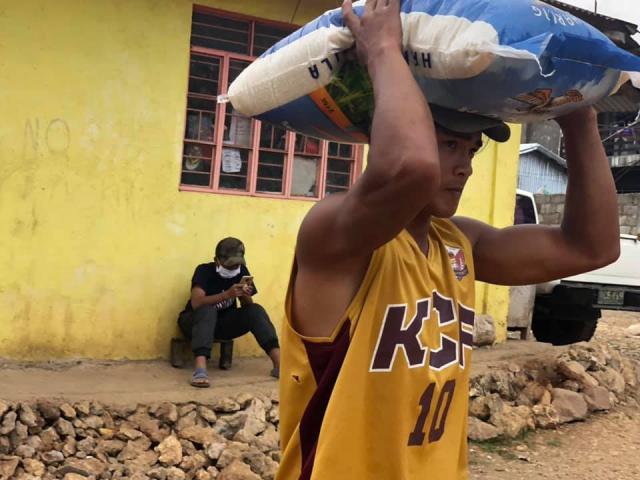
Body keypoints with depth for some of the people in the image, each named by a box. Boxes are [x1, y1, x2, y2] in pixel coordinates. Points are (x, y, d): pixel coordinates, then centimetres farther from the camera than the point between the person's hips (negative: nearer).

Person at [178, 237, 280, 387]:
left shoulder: (241, 271, -4)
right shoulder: (204, 270, -18)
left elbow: (248, 307, -4)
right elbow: (196, 303, -34)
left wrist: (246, 296, -27)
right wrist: (227, 294, -44)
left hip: (223, 322, 4)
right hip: (194, 321, -4)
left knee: (255, 310, -20)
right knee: (208, 309, -37)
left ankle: (279, 363, -31)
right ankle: (200, 369, -53)